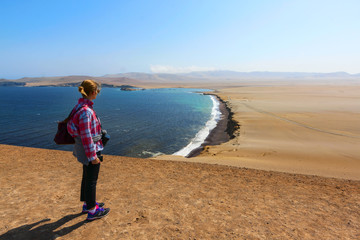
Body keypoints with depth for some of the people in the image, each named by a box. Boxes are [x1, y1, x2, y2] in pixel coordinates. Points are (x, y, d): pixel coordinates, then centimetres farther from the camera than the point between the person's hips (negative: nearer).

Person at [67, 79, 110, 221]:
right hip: (90, 150, -10)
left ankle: (87, 204, 42)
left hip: (83, 149, 10)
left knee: (87, 177, 23)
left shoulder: (81, 106, 4)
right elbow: (86, 136, -25)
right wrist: (93, 156, -18)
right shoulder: (85, 111, -26)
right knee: (91, 180, 6)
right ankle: (92, 211, 24)